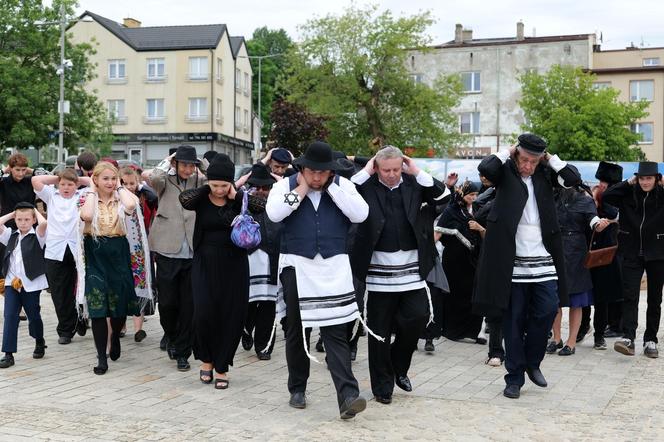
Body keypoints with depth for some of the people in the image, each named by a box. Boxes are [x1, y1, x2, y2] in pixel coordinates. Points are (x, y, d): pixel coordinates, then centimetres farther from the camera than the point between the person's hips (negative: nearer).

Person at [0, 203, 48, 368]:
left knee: (33, 315, 11)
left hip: (31, 284, -3)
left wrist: (36, 211, -5)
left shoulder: (37, 236, -4)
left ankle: (39, 343, 36)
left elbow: (43, 223, -23)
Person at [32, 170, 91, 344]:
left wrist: (79, 179, 12)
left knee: (79, 290, 2)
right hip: (55, 251, 2)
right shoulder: (51, 196, 16)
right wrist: (56, 178, 14)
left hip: (77, 250, -2)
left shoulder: (83, 195, 12)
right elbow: (35, 180, 7)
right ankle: (65, 330, 11)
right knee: (59, 292, 3)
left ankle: (81, 320, 20)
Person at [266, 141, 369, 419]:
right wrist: (301, 189, -10)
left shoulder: (342, 186, 6)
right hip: (297, 266, 1)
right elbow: (274, 213, -17)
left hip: (334, 266, 0)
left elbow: (360, 214, -11)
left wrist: (331, 187, -9)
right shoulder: (286, 185, 2)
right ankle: (297, 389, 26)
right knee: (296, 331, 11)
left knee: (336, 332, -7)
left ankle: (347, 396, -12)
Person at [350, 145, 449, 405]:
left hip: (411, 268, 2)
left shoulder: (413, 184, 6)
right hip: (379, 269, -2)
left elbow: (442, 195, -2)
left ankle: (398, 366, 23)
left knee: (418, 316, -3)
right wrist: (365, 172, -9)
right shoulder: (367, 186, -1)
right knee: (380, 330, 4)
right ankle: (383, 386, 17)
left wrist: (417, 172, -6)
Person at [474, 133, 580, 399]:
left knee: (548, 311, -2)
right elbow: (485, 168, -19)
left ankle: (532, 362, 21)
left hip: (543, 261, 3)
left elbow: (574, 178, 2)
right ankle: (515, 377, 12)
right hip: (513, 262, -3)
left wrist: (550, 158, 3)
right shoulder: (506, 173, 1)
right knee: (514, 320, 3)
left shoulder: (543, 175, 10)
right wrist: (508, 152, -5)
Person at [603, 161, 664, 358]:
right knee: (629, 296, -8)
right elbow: (606, 197, -4)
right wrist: (628, 183, -7)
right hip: (632, 253, 1)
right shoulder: (629, 194, 1)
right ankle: (628, 338, -13)